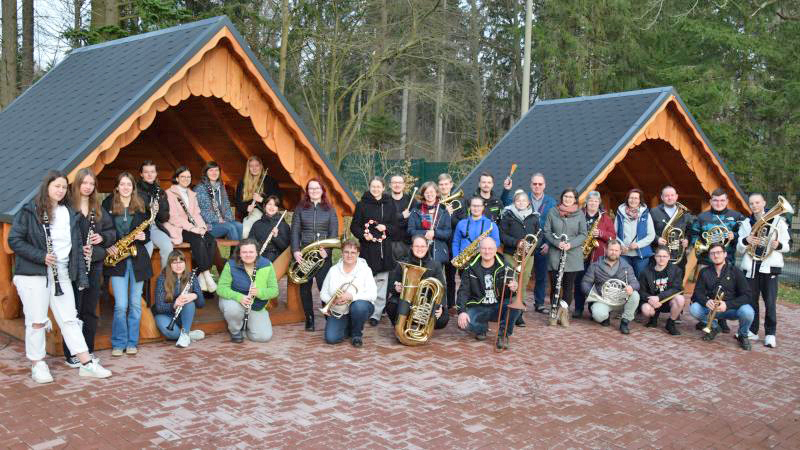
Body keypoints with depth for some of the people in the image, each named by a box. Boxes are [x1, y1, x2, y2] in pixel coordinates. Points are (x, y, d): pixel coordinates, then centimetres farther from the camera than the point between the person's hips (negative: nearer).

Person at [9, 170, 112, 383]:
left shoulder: (70, 214, 12)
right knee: (37, 321, 2)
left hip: (62, 273, 4)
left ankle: (86, 364, 6)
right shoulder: (29, 211, -3)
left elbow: (77, 245, 14)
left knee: (69, 319, 6)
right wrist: (41, 256, -17)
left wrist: (81, 276, 7)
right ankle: (37, 365, 14)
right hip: (33, 273, -4)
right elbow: (14, 240, -6)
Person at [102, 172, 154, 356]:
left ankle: (132, 343, 18)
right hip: (117, 259, -2)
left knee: (135, 304, 7)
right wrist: (108, 246, -11)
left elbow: (147, 232, 11)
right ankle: (118, 343, 8)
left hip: (137, 258, 2)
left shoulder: (140, 206, 6)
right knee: (121, 305, -7)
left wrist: (143, 237, -11)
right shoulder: (108, 204, 2)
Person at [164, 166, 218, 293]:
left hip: (193, 228, 6)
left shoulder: (192, 194, 22)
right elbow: (173, 217, -11)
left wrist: (201, 227, -6)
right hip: (178, 229, -6)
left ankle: (201, 276, -21)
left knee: (211, 240, -22)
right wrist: (192, 228, -19)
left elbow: (196, 214, 16)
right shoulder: (169, 193, 0)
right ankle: (207, 276, -30)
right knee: (198, 240, -32)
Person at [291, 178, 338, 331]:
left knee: (324, 285, -7)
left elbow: (334, 232, 1)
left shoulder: (329, 209, 7)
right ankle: (309, 319, 15)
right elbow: (295, 231, 4)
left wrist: (327, 250, -13)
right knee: (305, 286, 4)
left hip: (323, 253, -1)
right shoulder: (300, 208, 8)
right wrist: (295, 250, -9)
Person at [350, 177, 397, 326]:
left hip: (384, 248, 2)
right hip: (367, 248, -2)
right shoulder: (362, 205, 3)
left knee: (381, 282, 0)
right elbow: (354, 226, 3)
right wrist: (363, 234, -15)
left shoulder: (389, 205, 9)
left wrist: (386, 228, -9)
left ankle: (376, 314, 8)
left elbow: (395, 226, 12)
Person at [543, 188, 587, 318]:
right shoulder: (552, 212, 5)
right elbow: (546, 232, 5)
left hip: (573, 255, 0)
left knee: (568, 286, 3)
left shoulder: (580, 214, 4)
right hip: (555, 255, 0)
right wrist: (557, 243, -10)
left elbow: (583, 234, 3)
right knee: (555, 285, -2)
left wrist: (571, 244, -12)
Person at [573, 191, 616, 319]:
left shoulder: (605, 217, 9)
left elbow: (613, 236, 4)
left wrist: (601, 233, -14)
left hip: (598, 255, 0)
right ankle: (578, 309, 11)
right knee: (579, 281, 2)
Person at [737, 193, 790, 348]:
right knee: (751, 301, 7)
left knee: (770, 303, -4)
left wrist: (778, 245, -18)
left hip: (769, 267, -3)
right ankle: (752, 331, 18)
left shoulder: (778, 221, 3)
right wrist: (745, 241, -14)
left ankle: (770, 333, 4)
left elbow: (787, 246, 5)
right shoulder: (746, 223, 11)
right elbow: (739, 248, 8)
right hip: (750, 267, 3)